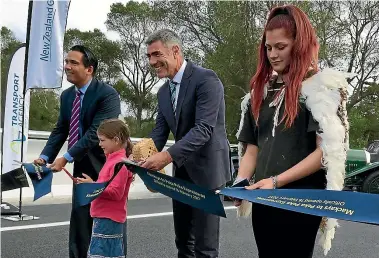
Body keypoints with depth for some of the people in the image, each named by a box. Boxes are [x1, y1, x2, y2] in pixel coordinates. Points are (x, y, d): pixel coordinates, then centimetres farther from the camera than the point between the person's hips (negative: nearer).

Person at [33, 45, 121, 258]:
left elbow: (95, 133, -24)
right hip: (82, 167, 7)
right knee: (79, 221, 11)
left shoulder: (108, 94, -18)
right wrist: (45, 156, -7)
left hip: (104, 167, -6)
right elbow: (60, 130, 8)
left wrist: (66, 158, -27)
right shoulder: (67, 95, 7)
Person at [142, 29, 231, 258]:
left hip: (206, 170, -8)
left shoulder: (206, 79, -15)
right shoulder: (164, 91, 11)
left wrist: (168, 156, -33)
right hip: (182, 172, 8)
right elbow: (160, 132, 7)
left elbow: (204, 129, -24)